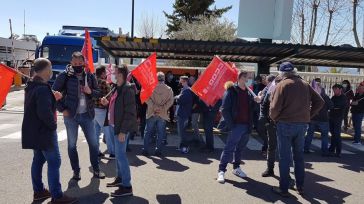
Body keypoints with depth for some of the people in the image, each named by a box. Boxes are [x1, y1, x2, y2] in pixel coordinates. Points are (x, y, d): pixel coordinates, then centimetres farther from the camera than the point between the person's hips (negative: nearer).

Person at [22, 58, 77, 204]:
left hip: (34, 131, 10)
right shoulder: (43, 88, -22)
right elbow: (45, 112, -30)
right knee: (54, 162, -5)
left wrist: (53, 98, 10)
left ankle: (38, 191, 29)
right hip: (44, 132, -10)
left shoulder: (32, 86, 10)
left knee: (38, 160, 18)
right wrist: (53, 125, -15)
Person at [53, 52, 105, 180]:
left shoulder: (90, 76, 3)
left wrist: (90, 91, -12)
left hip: (87, 115, 2)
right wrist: (62, 109, -8)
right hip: (70, 116, -2)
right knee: (72, 144, 9)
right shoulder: (65, 76, -6)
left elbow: (98, 93, 9)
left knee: (93, 143, 7)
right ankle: (76, 171, 24)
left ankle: (96, 169, 21)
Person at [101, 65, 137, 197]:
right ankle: (120, 178, 33)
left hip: (122, 127, -9)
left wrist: (123, 130, -22)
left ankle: (127, 186, 4)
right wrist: (107, 103, 4)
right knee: (118, 153, 18)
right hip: (117, 126, 9)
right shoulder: (118, 88, 12)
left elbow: (130, 112, -21)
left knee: (121, 154, -5)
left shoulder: (127, 89, -17)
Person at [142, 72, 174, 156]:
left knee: (148, 132, 10)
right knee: (161, 133, 9)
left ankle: (145, 150, 12)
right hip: (162, 114, 0)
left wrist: (153, 107, -11)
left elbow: (147, 98, -11)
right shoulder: (169, 89, 1)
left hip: (151, 113, 0)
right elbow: (171, 101, -7)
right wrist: (163, 108, -9)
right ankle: (158, 150, 9)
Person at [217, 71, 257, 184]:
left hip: (247, 126, 6)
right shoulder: (231, 91, -5)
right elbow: (225, 109, -10)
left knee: (240, 148, 15)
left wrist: (251, 124, 2)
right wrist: (230, 124, -14)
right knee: (229, 148, -4)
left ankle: (236, 167, 28)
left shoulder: (249, 92, 13)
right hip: (236, 125, -6)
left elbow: (251, 109, 17)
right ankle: (221, 171, 3)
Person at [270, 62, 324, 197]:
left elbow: (275, 107, -16)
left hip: (285, 124, -5)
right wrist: (308, 116, 11)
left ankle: (283, 189, 11)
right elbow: (319, 102, 7)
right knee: (299, 155, 17)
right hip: (302, 124, 5)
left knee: (285, 157, 4)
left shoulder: (282, 85, -9)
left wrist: (274, 118, 3)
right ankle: (300, 186, 25)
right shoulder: (305, 84, 7)